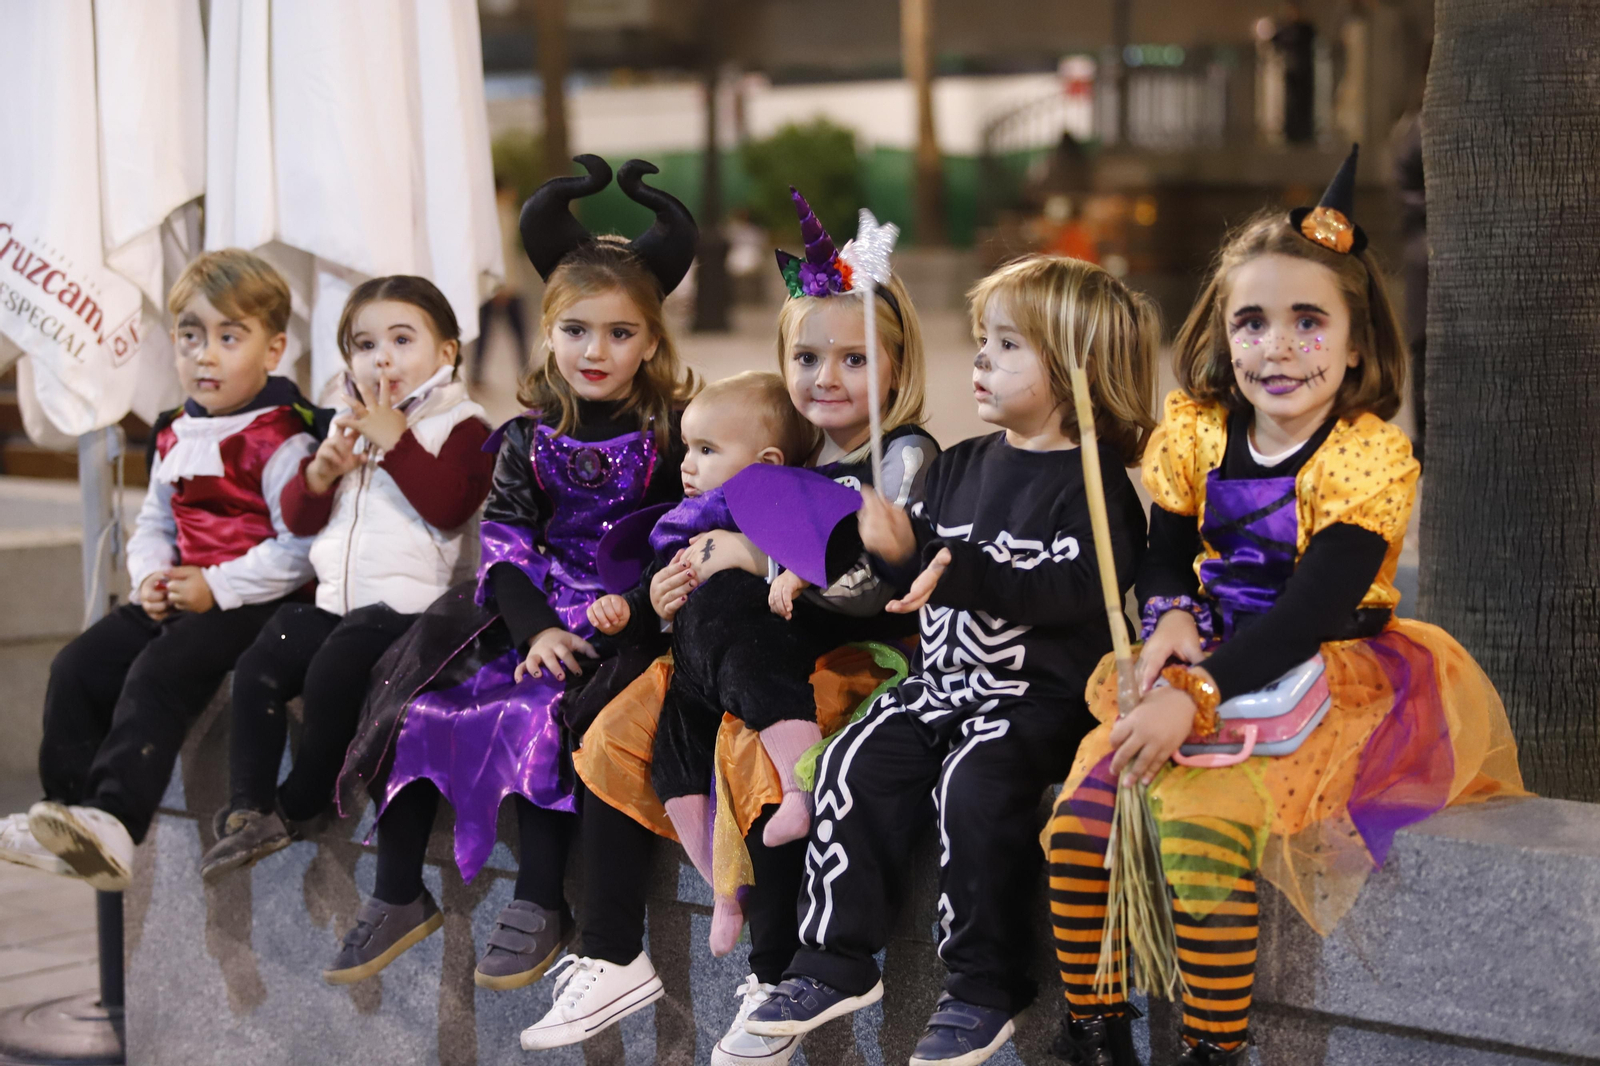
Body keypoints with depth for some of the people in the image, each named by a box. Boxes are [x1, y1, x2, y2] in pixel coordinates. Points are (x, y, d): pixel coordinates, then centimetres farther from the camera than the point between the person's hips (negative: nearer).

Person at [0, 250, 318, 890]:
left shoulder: (281, 441, -11)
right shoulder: (174, 439, 15)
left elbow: (299, 547, -19)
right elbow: (154, 522, 25)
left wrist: (216, 587, -20)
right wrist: (150, 577, 3)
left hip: (252, 602, -9)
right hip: (179, 596, 9)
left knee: (161, 669, -29)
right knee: (79, 667, -3)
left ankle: (113, 820, -36)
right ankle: (67, 811, 0)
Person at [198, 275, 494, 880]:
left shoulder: (461, 427, -1)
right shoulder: (347, 425, 20)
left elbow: (450, 505, -20)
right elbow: (297, 517, 17)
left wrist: (396, 440, -17)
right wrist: (322, 470, -4)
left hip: (409, 606, -7)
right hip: (335, 602, 7)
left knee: (332, 676, -27)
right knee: (258, 669, -12)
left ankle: (298, 807, -8)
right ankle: (249, 811, -11)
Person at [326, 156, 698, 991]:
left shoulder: (673, 433, -3)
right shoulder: (531, 435, 6)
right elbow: (506, 539, 0)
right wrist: (535, 628, -15)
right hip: (537, 612, 5)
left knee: (542, 713, -31)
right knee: (415, 693, -13)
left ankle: (538, 904, -17)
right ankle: (399, 897, -2)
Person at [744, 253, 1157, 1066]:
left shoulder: (1093, 484, -9)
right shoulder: (960, 467, 14)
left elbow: (1071, 588, -23)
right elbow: (923, 561, 22)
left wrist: (959, 574, -30)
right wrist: (896, 549, -1)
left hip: (1039, 694, -7)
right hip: (942, 679, 7)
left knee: (973, 787, -29)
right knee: (855, 764, -11)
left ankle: (984, 989, -14)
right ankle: (835, 963, 0)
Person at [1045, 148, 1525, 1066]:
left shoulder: (1371, 456, -14)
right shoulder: (1196, 432, 3)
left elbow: (1314, 609, -22)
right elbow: (1164, 553, 13)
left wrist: (1195, 696, -30)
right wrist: (1170, 617, -12)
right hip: (1205, 671, 6)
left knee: (1201, 819, -29)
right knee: (1081, 815, -14)